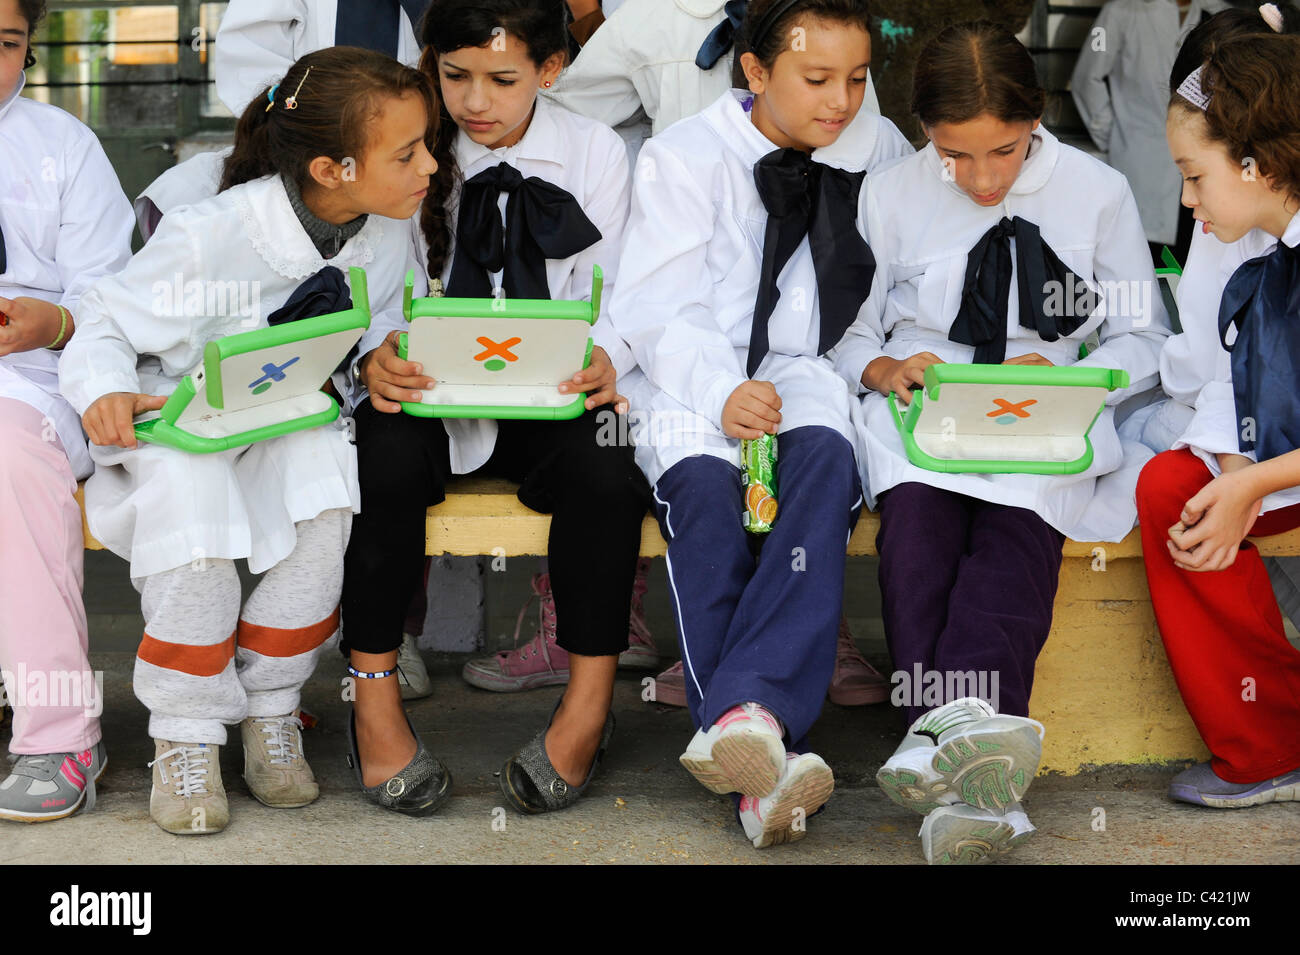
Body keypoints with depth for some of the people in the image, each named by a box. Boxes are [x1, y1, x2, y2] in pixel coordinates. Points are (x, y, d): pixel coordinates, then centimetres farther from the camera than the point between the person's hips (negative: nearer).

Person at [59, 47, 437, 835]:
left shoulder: (385, 237, -7)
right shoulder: (211, 239, -23)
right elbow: (109, 324, -12)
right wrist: (105, 392, -33)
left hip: (295, 422, 4)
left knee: (326, 475, -33)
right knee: (187, 488, -39)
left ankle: (270, 708, -15)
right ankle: (186, 734, -23)